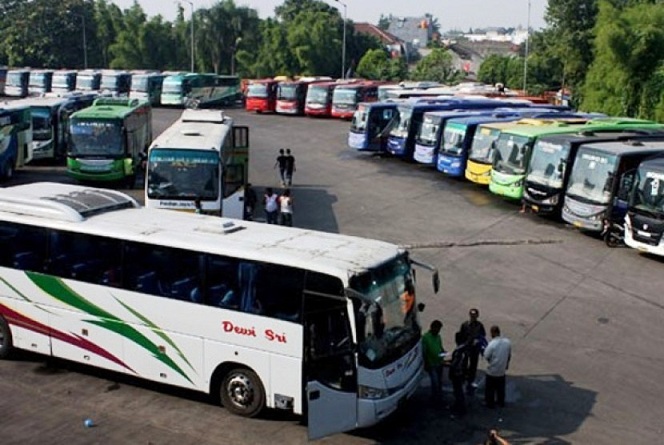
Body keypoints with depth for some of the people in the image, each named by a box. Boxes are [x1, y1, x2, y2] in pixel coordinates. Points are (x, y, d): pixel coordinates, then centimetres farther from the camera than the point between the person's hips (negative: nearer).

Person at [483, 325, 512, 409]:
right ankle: (501, 402, 37)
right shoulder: (507, 342, -9)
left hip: (492, 371, -5)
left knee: (490, 388, 15)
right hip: (502, 370, 5)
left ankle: (490, 403, 28)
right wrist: (507, 363, 20)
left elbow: (486, 356, -19)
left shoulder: (492, 344, -26)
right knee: (501, 387, 23)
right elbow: (509, 355, 5)